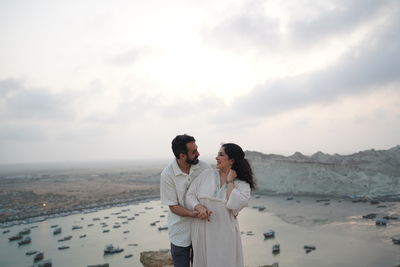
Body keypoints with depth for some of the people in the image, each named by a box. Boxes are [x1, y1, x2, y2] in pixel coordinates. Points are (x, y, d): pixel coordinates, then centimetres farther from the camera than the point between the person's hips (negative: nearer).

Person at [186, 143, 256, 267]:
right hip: (202, 233, 2)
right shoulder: (206, 174, 2)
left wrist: (230, 181, -13)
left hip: (224, 235, -2)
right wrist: (199, 207, -18)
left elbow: (234, 204, -20)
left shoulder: (242, 184, -4)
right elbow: (190, 196, 1)